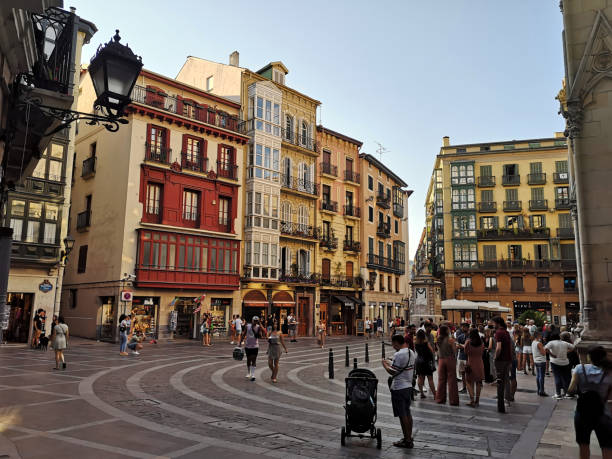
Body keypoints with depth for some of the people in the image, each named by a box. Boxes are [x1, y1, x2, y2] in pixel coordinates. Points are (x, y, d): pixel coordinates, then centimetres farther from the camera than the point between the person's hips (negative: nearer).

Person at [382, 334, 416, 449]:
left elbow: (393, 372, -21)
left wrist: (385, 364, -4)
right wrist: (390, 365, 16)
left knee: (402, 415, 0)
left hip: (399, 389, -9)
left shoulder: (398, 354, -21)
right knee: (407, 413, 16)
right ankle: (409, 438, 25)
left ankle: (407, 440, 7)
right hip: (408, 386, 9)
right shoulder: (411, 353, 7)